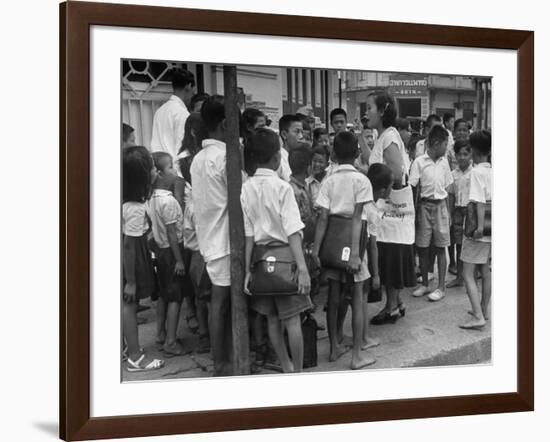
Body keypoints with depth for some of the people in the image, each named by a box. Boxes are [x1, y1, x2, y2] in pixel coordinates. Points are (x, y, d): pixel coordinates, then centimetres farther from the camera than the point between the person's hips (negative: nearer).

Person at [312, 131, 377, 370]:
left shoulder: (328, 182, 1)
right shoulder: (361, 180, -7)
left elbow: (323, 218, -6)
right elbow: (357, 218, -15)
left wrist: (316, 249, -5)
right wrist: (355, 252, -17)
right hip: (351, 242, -3)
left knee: (334, 297, 13)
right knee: (357, 299, 4)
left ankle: (334, 348, 23)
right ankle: (357, 355, 5)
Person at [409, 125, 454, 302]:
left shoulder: (444, 162, 6)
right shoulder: (419, 162, -6)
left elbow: (447, 189, 12)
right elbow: (413, 188, -6)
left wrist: (448, 213, 10)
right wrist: (414, 212, -10)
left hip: (440, 206, 2)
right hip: (425, 205, -2)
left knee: (440, 248, 2)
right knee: (422, 247, 5)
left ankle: (441, 287, 7)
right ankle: (424, 284, 19)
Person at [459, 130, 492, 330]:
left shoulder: (476, 171, -14)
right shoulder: (494, 171, 6)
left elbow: (480, 202, -21)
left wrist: (480, 226, -24)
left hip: (478, 230, -7)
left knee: (468, 274, -5)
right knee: (486, 271, 19)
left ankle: (478, 317, -12)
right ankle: (484, 310, 30)